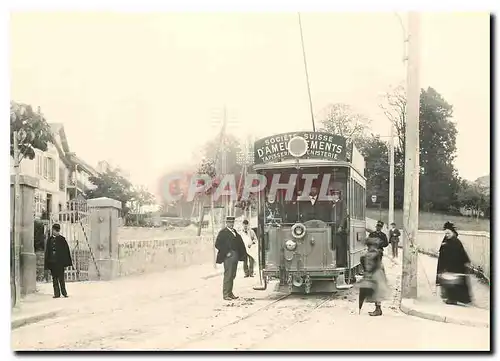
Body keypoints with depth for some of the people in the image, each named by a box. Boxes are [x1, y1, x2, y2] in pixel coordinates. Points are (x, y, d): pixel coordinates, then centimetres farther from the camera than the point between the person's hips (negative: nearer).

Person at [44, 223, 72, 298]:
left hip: (60, 261, -3)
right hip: (52, 261, 3)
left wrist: (67, 261, -6)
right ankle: (56, 293, 9)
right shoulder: (49, 240, 9)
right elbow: (47, 251, 10)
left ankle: (64, 292, 5)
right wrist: (47, 264, 4)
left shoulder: (62, 239, 3)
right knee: (54, 278, 5)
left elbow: (66, 250, 1)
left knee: (61, 277, -4)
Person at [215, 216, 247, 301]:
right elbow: (217, 244, -11)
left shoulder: (234, 232, 16)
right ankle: (225, 294, -4)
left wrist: (241, 254, 7)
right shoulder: (223, 232, -5)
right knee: (228, 275, -8)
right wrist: (226, 253, -15)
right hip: (228, 256, -7)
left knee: (232, 275, 11)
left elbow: (239, 243, 20)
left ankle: (230, 293, 19)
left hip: (235, 256, 7)